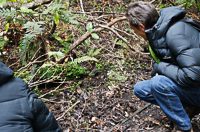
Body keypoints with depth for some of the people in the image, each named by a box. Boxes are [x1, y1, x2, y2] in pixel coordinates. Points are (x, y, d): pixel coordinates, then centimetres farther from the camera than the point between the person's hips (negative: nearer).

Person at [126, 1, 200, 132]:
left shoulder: (175, 33, -29)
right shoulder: (158, 32, -1)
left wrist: (160, 67, -24)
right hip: (183, 83, 8)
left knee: (159, 83, -32)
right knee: (140, 89, 3)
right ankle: (188, 107, 7)